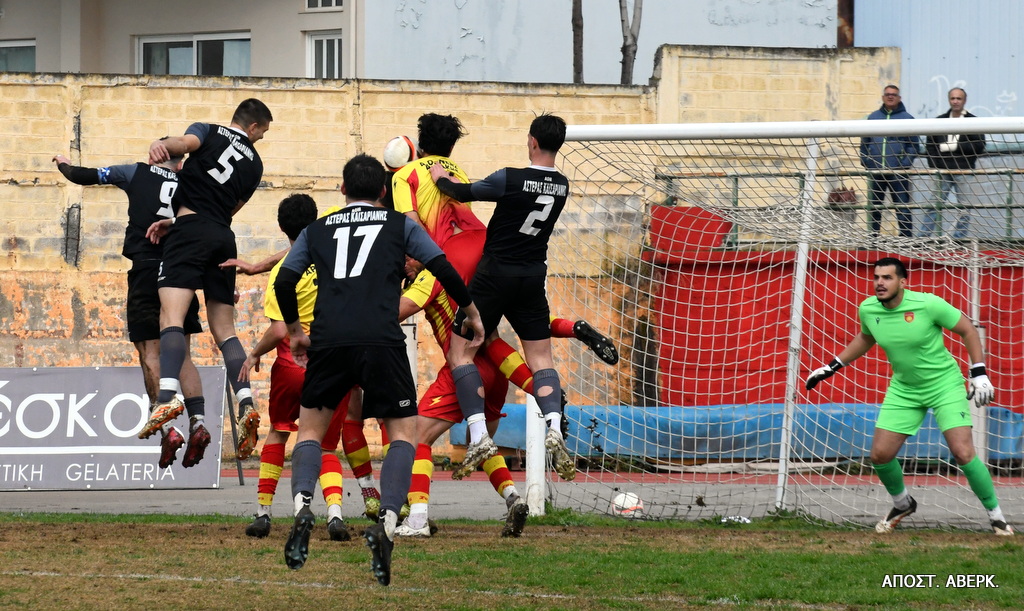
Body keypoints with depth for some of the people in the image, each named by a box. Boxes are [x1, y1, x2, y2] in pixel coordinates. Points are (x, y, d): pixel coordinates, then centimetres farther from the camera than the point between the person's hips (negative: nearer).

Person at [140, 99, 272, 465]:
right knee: (224, 330, 12)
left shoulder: (209, 132, 11)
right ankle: (246, 404, -4)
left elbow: (187, 142, -13)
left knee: (171, 316, -18)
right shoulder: (254, 163, 21)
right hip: (224, 238, 5)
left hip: (191, 228, -4)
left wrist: (163, 145, -33)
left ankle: (168, 395, -39)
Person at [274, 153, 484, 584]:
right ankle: (387, 522, -14)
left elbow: (284, 283, 18)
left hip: (329, 341, 1)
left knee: (310, 429, 16)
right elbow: (443, 271, 15)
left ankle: (301, 507, -12)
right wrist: (471, 312, 31)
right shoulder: (400, 225, 18)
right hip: (381, 341, -1)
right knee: (403, 433, 9)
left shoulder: (317, 230, 22)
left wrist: (294, 330, 34)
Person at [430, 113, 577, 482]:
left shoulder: (511, 179, -17)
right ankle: (554, 429, -13)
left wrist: (441, 178, 18)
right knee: (540, 357, 10)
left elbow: (463, 193, -4)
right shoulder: (561, 186, 3)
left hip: (496, 273, -5)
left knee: (460, 352, 2)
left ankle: (479, 436, -10)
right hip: (534, 278, 5)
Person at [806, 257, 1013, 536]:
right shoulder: (868, 309, -8)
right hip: (903, 390, 5)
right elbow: (865, 338, 16)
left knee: (963, 452, -17)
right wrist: (832, 367, 17)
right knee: (880, 454, -2)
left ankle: (996, 515, 0)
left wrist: (979, 374, -14)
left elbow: (968, 330, -10)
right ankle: (903, 505, 28)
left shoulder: (928, 304, -23)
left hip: (945, 384, -5)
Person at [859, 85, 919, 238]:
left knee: (902, 206, -5)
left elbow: (913, 145, 1)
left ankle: (906, 236, -5)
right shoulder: (873, 118, 11)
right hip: (875, 172, 3)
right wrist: (865, 162, 1)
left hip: (897, 172, -3)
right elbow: (864, 143, 14)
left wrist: (905, 164, -11)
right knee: (874, 207, 7)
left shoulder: (906, 118, 2)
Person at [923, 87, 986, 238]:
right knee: (933, 206, -2)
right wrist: (934, 166, 1)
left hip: (963, 171, -2)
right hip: (942, 172, 2)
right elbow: (929, 145, 12)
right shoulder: (939, 121, 13)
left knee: (964, 209, -2)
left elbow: (979, 147, -5)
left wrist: (955, 146, -11)